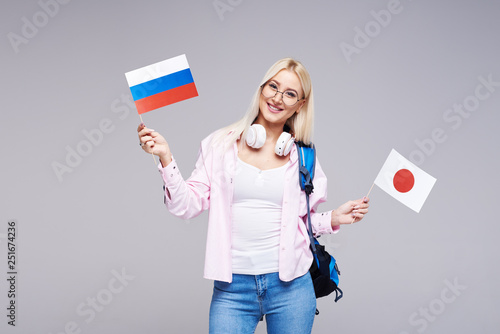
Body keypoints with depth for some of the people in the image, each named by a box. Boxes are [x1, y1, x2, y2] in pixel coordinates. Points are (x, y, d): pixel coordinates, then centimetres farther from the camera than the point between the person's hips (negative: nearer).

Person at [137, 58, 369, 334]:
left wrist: (334, 219, -4)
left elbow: (301, 221, 12)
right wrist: (165, 157, -12)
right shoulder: (221, 144, 2)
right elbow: (188, 205, -3)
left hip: (289, 286, 1)